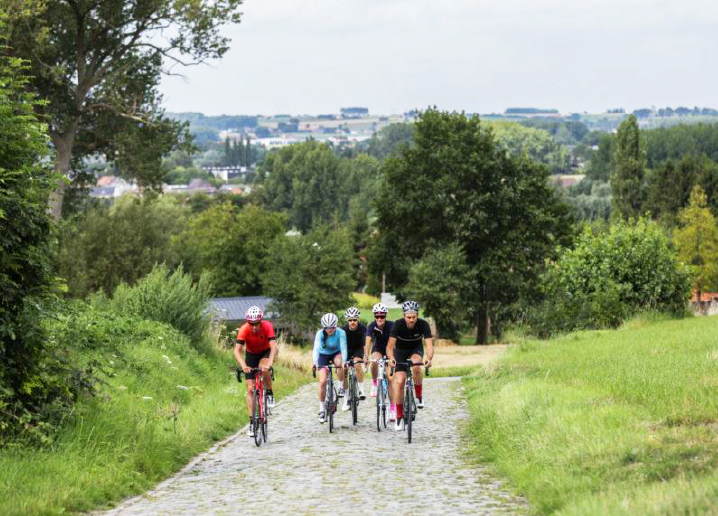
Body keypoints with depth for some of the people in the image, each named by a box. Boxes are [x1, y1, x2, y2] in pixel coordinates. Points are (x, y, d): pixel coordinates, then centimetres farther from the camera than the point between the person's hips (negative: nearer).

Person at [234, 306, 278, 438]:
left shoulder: (267, 326, -30)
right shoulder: (244, 330, -29)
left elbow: (273, 347, -38)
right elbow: (237, 350, -35)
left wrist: (269, 363, -54)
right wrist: (243, 366, -52)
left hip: (265, 352, -1)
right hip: (251, 354, 1)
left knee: (264, 369, -35)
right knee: (250, 389, -8)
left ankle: (269, 393, -8)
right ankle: (252, 422, -4)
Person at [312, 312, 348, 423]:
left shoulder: (340, 333, -25)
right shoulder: (320, 333, -24)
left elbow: (343, 348, -32)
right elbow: (316, 348, -34)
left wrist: (344, 361, -49)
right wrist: (314, 362, -50)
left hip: (336, 353, 0)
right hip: (323, 355, 0)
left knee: (340, 363, -37)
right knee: (322, 382, -12)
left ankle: (341, 387, -16)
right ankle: (322, 409, 0)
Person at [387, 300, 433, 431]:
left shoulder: (423, 324, -26)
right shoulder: (398, 324, -28)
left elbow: (429, 344, -34)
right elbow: (390, 345, -33)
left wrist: (429, 358, -55)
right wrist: (391, 358, -54)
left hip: (416, 350, 0)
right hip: (400, 351, 0)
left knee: (416, 366, -35)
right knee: (399, 381, -13)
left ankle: (419, 396, -14)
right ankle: (399, 416, -2)